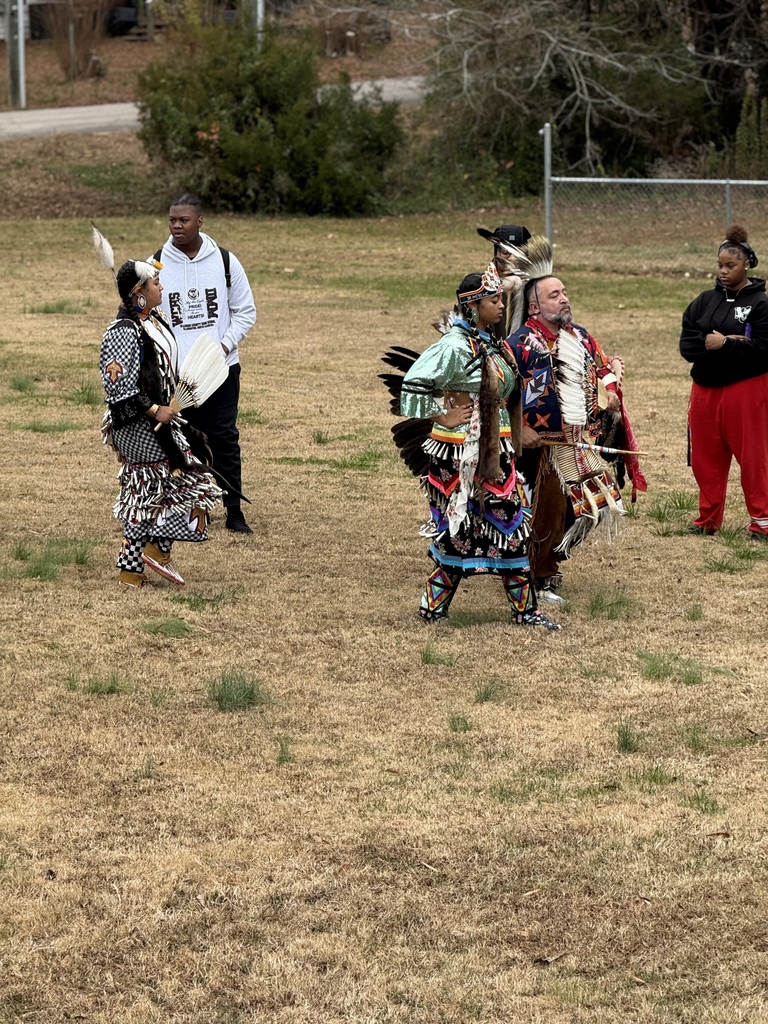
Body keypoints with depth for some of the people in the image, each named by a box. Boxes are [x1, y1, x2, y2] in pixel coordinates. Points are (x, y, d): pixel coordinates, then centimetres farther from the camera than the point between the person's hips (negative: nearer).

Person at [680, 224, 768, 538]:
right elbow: (686, 345, 2)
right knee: (705, 458, 10)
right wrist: (709, 343, -16)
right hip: (705, 390, 6)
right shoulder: (705, 301, 9)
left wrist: (724, 344, -17)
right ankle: (708, 518, 21)